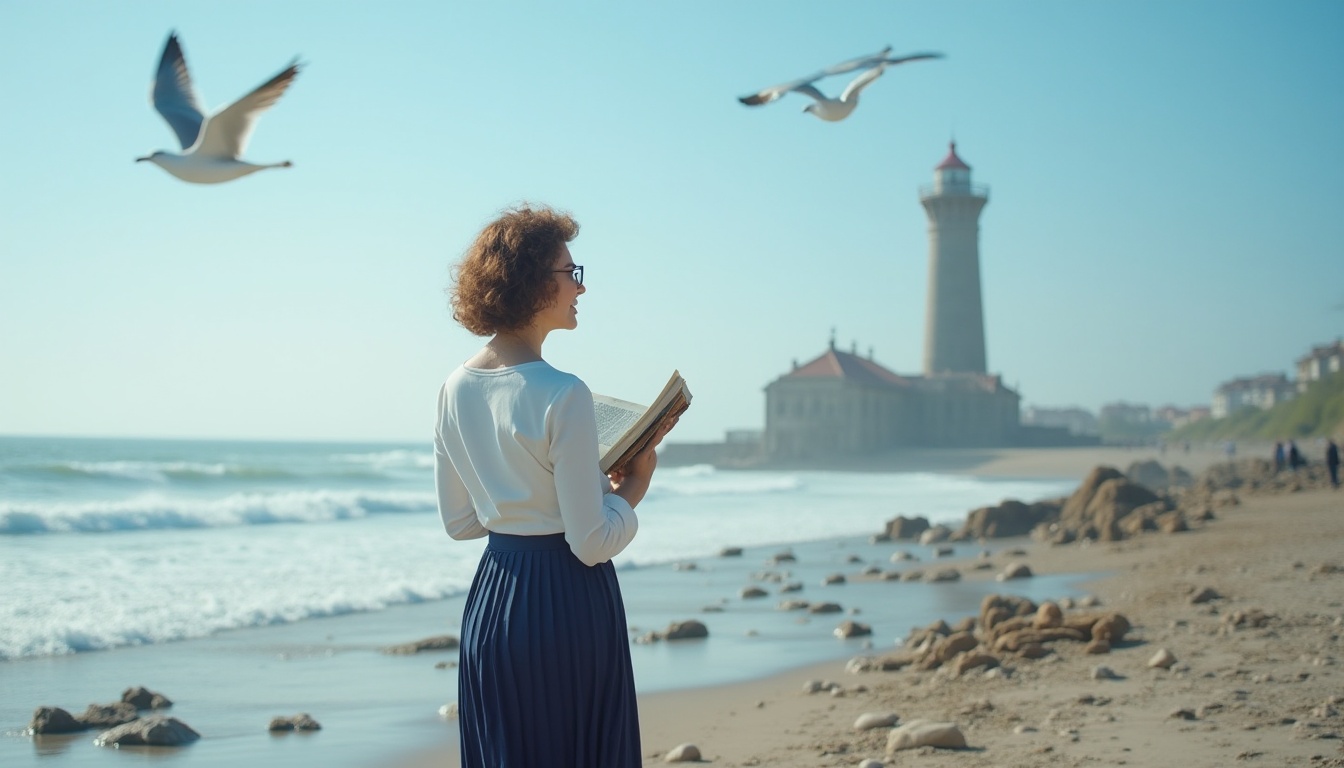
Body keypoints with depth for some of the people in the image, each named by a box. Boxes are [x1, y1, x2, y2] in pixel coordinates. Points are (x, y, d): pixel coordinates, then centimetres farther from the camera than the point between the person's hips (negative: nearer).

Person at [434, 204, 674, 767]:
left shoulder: (456, 389, 3)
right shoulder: (562, 397, -19)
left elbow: (459, 521, 12)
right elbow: (592, 543, -16)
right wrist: (632, 488, 0)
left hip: (491, 599, 7)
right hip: (567, 602, -7)